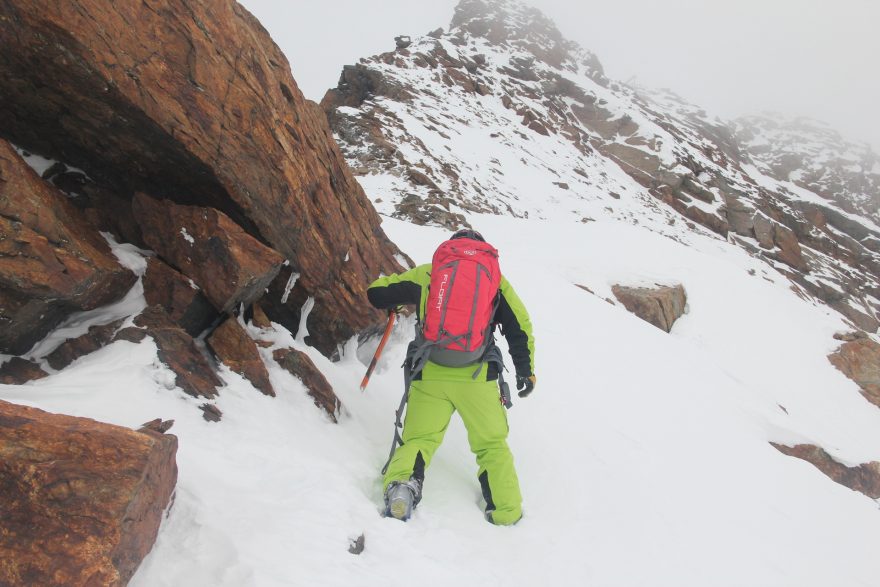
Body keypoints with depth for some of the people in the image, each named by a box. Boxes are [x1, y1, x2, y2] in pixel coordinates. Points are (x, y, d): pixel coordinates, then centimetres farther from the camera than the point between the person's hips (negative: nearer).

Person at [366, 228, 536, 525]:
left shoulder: (426, 274, 13)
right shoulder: (495, 279, 14)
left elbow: (376, 293, 16)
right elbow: (520, 326, 11)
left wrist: (396, 303, 39)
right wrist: (526, 372, 20)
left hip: (429, 375, 0)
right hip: (477, 377, 0)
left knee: (418, 438, 8)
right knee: (492, 445, 17)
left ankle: (401, 482, -21)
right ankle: (507, 514, 15)